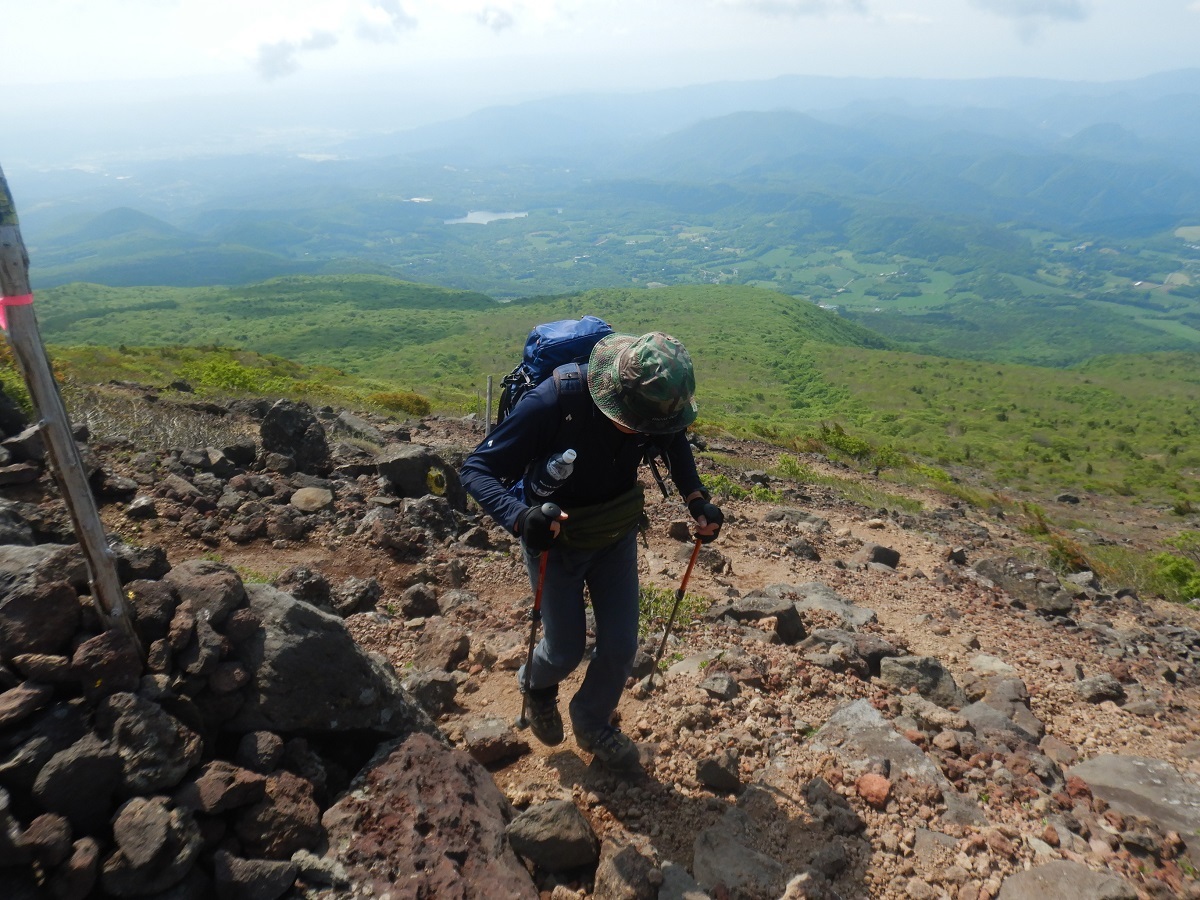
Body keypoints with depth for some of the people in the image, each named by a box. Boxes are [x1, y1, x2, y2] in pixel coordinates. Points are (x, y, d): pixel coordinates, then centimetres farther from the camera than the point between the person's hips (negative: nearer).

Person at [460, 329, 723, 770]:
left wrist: (697, 499, -11)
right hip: (556, 537, -3)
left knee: (620, 644, 8)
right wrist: (520, 516, -49)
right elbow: (476, 469, -30)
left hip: (616, 533, 4)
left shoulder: (653, 402, -22)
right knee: (567, 649, 8)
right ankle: (537, 685, 47)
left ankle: (592, 725, 38)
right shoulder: (551, 404, -36)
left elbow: (675, 441, 2)